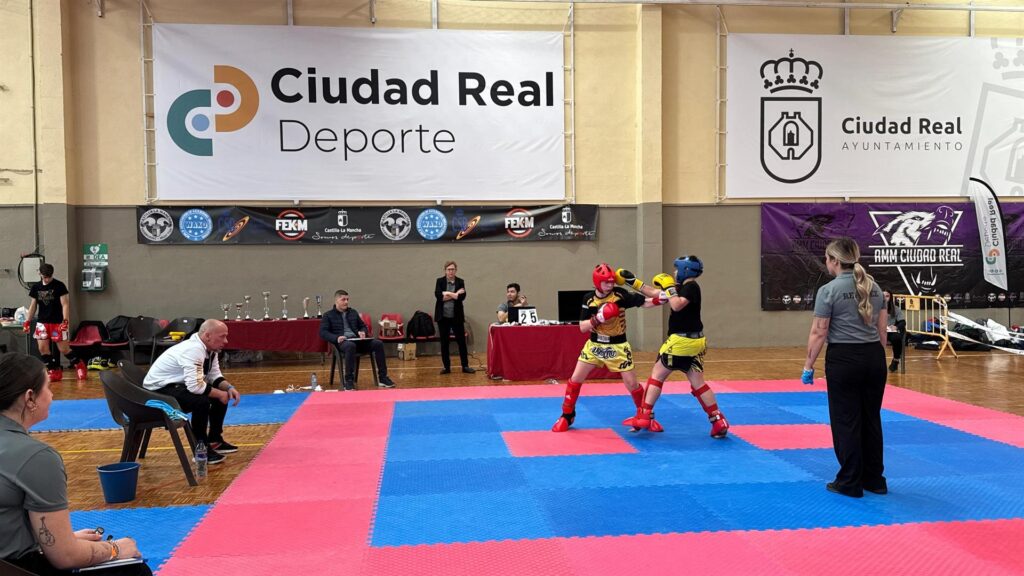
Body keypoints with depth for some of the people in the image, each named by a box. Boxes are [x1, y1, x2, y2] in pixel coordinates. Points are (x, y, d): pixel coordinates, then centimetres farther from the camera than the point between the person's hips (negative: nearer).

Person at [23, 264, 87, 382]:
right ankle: (54, 371, 10)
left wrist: (65, 321, -17)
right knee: (42, 348, -1)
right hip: (42, 322, 5)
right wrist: (27, 321, 8)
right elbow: (33, 305, 14)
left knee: (64, 349, -5)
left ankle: (79, 365, 14)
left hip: (57, 322, -4)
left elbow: (65, 304, -8)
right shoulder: (36, 287, 7)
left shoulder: (59, 286, -6)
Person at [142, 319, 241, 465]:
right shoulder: (193, 350, -29)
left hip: (179, 384, 10)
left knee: (223, 394, 5)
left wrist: (229, 388, -11)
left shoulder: (209, 349, 0)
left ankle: (214, 441, 17)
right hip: (159, 390, -10)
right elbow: (195, 386, -37)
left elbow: (214, 376, 9)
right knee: (201, 401, -32)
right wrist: (219, 394, -23)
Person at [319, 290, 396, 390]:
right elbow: (323, 332, -1)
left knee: (378, 343, -21)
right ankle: (349, 381, -39)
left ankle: (383, 378, -19)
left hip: (356, 339, 5)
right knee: (350, 346, -42)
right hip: (342, 342, -5)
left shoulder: (353, 312, 24)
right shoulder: (328, 315, 9)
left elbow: (363, 326, 31)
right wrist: (336, 338, -19)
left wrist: (363, 332, 5)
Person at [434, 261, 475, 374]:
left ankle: (465, 366, 9)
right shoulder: (440, 281, 3)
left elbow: (462, 296, -10)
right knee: (444, 342, 5)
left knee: (461, 341, 2)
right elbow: (437, 295, -13)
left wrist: (447, 294, -13)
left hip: (457, 316, 0)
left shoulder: (460, 282, 3)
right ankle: (446, 367, 13)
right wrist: (455, 294, -15)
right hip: (443, 316, 0)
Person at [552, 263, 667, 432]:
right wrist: (598, 318, -26)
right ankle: (567, 416, 20)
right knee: (575, 379, 2)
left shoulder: (620, 294, -12)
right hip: (594, 345, 2)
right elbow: (582, 327, -9)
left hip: (617, 346, -2)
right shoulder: (589, 298, -7)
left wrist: (662, 298, -32)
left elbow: (644, 302, -14)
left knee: (631, 383, 1)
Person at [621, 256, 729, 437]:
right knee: (698, 383, 9)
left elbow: (677, 305, -27)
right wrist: (633, 282, 21)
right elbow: (656, 293, 20)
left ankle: (644, 416, 4)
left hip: (681, 340, -9)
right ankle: (719, 421, 5)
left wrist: (669, 287, -13)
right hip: (695, 341, 9)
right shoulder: (683, 288, 16)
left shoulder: (691, 287, -10)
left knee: (657, 374, 2)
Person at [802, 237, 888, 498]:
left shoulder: (828, 290, -11)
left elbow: (819, 333, -12)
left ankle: (850, 483, 10)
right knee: (871, 418, 15)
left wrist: (808, 366, -4)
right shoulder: (874, 287, 8)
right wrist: (874, 356, 20)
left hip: (844, 360, -6)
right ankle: (874, 480, 23)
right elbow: (882, 328, 11)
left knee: (846, 420, 3)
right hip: (874, 357, 6)